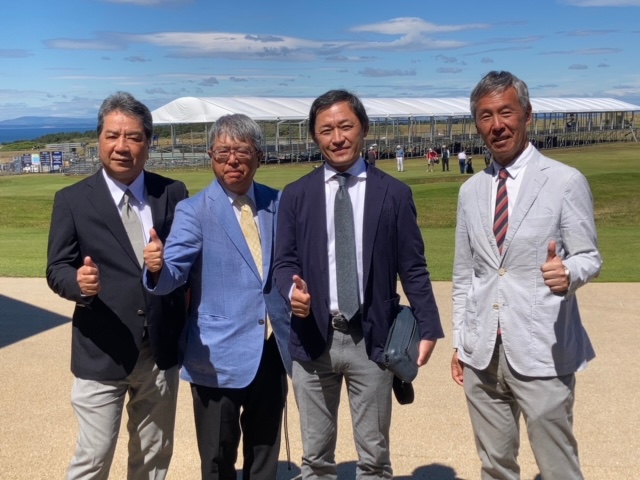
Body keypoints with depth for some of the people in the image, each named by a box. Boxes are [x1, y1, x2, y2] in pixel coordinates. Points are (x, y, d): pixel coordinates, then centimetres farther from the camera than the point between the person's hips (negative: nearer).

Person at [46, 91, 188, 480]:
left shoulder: (174, 194, 1)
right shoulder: (72, 200, -4)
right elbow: (57, 270, -5)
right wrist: (79, 281, -25)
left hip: (162, 350, 3)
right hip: (102, 354, -2)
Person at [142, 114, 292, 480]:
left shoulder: (278, 203, 5)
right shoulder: (194, 211, -8)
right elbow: (173, 273, -20)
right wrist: (158, 267, -42)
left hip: (273, 351, 4)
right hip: (219, 356, -3)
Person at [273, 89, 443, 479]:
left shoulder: (394, 193, 1)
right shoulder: (296, 195, 5)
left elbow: (413, 267, 2)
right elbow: (284, 260, 5)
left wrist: (429, 327, -5)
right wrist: (293, 289, -17)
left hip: (372, 338, -1)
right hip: (313, 337, 1)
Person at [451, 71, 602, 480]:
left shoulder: (566, 181, -4)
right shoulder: (471, 190, 10)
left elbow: (589, 257, -4)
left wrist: (568, 272, -27)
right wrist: (459, 342, 13)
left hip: (541, 353, -4)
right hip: (481, 354, 5)